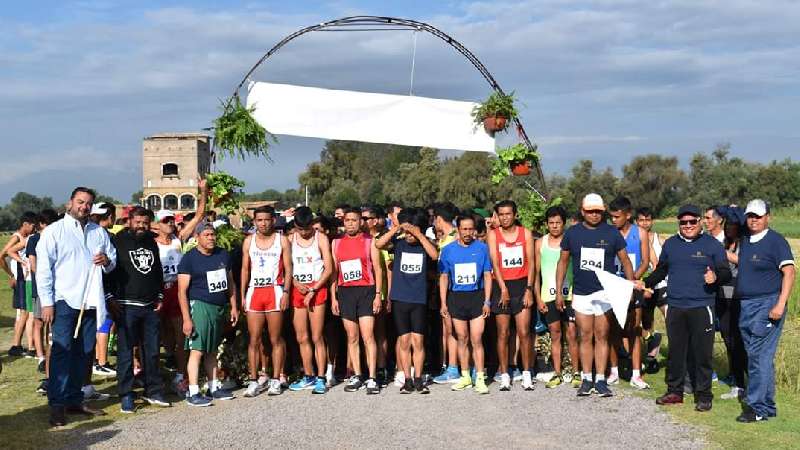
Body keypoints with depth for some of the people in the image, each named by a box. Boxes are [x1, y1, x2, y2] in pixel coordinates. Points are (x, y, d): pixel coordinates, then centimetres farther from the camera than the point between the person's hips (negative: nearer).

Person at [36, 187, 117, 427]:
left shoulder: (99, 232, 15)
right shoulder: (54, 231, 1)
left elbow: (113, 260, 23)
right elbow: (43, 269, -4)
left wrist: (107, 261, -2)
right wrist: (47, 302, -10)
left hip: (90, 302, 5)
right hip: (64, 301, -5)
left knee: (84, 353, 9)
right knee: (62, 351, -9)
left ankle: (74, 400, 19)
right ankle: (57, 405, -7)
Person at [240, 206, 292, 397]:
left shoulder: (282, 240, 4)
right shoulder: (249, 241, 11)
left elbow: (288, 269, 2)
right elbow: (245, 269, 13)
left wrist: (286, 292, -9)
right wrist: (242, 295, 6)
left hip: (275, 291, -2)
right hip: (254, 291, 2)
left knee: (276, 339, 2)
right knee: (254, 340, 1)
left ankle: (275, 380, 8)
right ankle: (253, 381, 5)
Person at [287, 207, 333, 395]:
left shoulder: (321, 238, 0)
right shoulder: (290, 239, 7)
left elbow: (328, 269, -3)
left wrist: (312, 291, -9)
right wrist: (295, 283, -10)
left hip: (317, 289, -3)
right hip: (297, 290, 3)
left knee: (317, 338, -5)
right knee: (302, 338, 7)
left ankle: (321, 378, -1)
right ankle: (308, 377, 17)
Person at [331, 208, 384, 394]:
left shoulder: (369, 241, 3)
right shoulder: (336, 243, 11)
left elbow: (378, 269, 2)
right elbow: (333, 271, 12)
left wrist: (378, 294, -6)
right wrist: (333, 297, 6)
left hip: (366, 291, -3)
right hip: (345, 293, 3)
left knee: (368, 337, -8)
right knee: (352, 337, 7)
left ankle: (372, 379, -8)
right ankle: (356, 377, 14)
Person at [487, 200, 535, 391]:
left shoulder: (525, 233, 5)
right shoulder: (493, 235, 3)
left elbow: (530, 262, 2)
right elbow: (495, 263, -5)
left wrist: (529, 289, -7)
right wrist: (503, 289, -14)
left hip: (522, 284, 0)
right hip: (501, 285, 0)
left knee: (524, 333, -3)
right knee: (503, 334, 2)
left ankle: (526, 375, 6)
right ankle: (504, 376, 8)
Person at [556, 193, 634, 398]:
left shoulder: (612, 233, 2)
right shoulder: (572, 233, 4)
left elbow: (625, 261, 7)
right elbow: (563, 262, 10)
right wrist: (559, 291, 5)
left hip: (605, 292, -1)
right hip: (581, 294, 1)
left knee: (602, 337, 2)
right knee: (585, 337, 5)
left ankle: (600, 380, 8)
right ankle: (586, 379, 12)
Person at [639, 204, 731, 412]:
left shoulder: (712, 245, 1)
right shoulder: (670, 244, 13)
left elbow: (726, 273, 1)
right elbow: (661, 270, 25)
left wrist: (716, 277, -20)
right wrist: (645, 283, 12)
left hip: (701, 308, -4)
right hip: (675, 307, 4)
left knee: (702, 353, -1)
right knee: (675, 352, 10)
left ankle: (703, 396, 8)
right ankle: (675, 391, 20)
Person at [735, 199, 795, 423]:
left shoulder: (776, 241, -7)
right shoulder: (745, 241, 14)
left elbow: (789, 272, -12)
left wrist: (780, 304, -19)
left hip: (767, 305, -8)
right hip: (746, 306, 8)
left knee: (759, 356, -9)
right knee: (754, 356, 11)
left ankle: (757, 407, -5)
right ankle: (768, 406, 20)